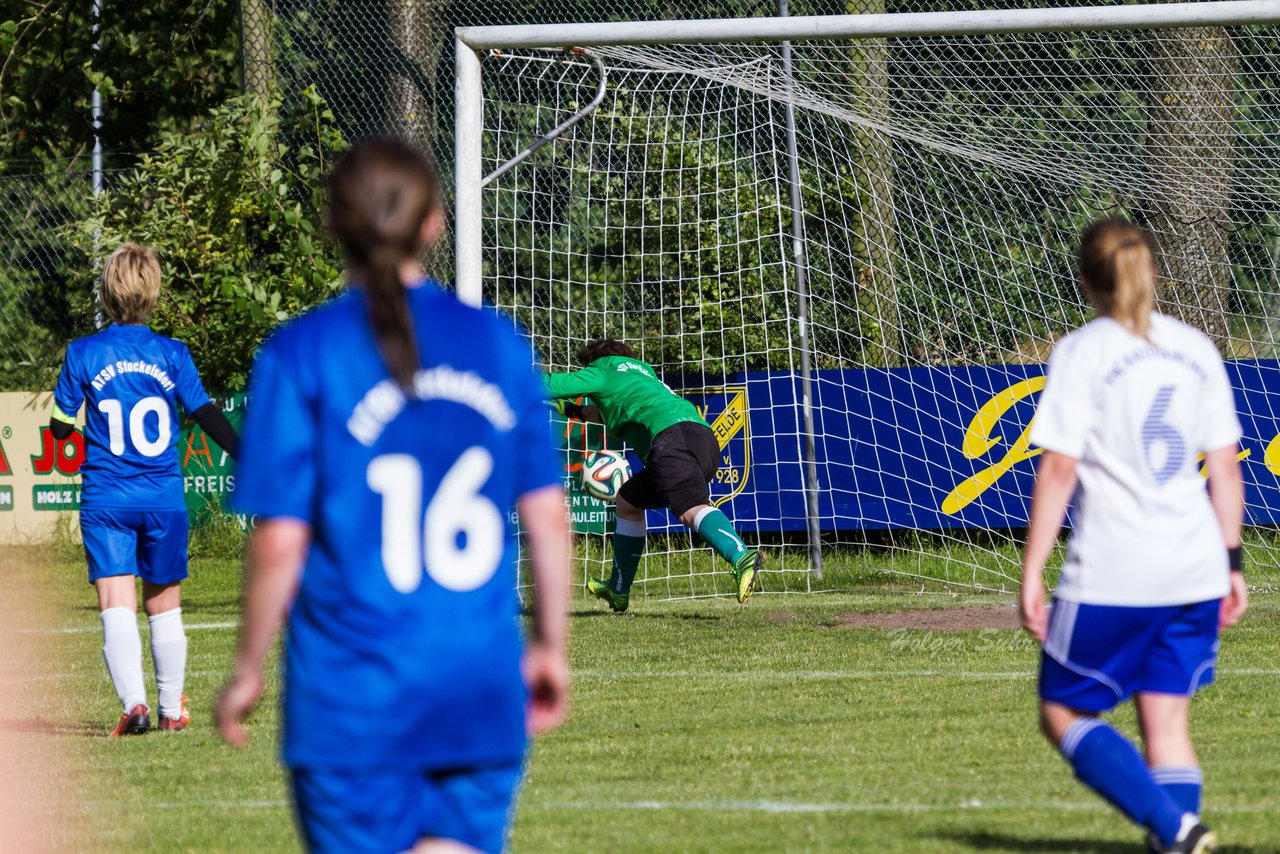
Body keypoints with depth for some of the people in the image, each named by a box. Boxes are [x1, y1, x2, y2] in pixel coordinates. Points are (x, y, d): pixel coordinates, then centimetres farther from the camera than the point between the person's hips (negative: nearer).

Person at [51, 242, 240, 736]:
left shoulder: (84, 355, -3)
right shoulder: (172, 355, -1)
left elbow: (60, 426, 2)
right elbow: (207, 415, 0)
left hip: (106, 500, -2)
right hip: (164, 498, 2)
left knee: (117, 606, -7)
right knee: (165, 606, 15)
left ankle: (134, 703, -25)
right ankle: (172, 709, 23)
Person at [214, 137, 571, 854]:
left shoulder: (302, 355, -6)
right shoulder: (498, 344, 4)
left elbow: (280, 544, -8)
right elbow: (549, 518, 6)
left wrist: (249, 672, 4)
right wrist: (551, 650, 18)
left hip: (355, 700, -3)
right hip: (484, 697, 3)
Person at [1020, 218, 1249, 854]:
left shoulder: (1083, 352, -6)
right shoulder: (1195, 349, 10)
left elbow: (1058, 469, -11)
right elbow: (1225, 467, 10)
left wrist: (1032, 573, -8)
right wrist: (1230, 563, 17)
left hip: (1112, 574, -5)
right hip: (1194, 572, 6)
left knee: (1063, 713, 5)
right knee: (1166, 718, 11)